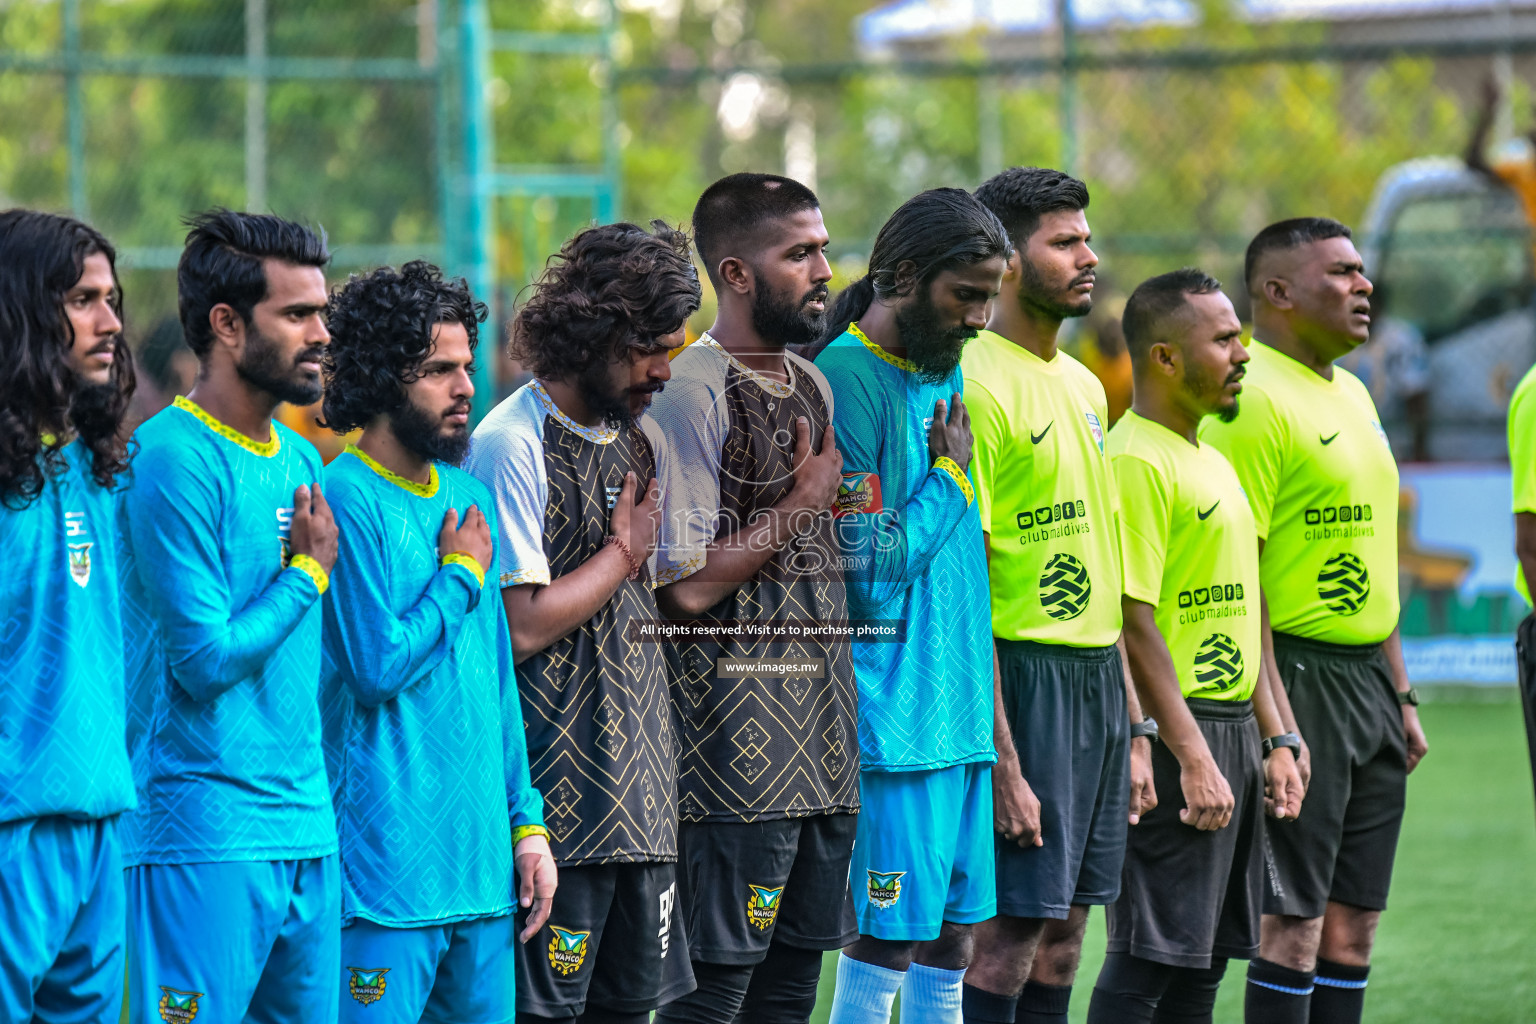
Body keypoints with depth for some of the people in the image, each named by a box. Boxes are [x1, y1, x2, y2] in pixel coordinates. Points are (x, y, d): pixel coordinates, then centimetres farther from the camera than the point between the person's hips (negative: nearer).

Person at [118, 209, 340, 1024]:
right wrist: (308, 573, -5)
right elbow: (207, 660, -17)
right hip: (205, 840, -8)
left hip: (308, 828, 8)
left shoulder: (300, 460, 14)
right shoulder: (174, 459, -12)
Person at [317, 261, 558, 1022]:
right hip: (385, 867, -8)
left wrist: (526, 819, 14)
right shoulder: (345, 497, -10)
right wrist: (462, 576, -5)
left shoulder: (470, 500, 14)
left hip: (484, 863, 8)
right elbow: (378, 666, -19)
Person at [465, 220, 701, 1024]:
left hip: (639, 782, 8)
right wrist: (623, 551, -6)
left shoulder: (639, 439, 15)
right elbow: (522, 626, -17)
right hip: (556, 790, -8)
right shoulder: (513, 444, -11)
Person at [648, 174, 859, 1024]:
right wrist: (802, 503, -9)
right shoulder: (694, 393, -11)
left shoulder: (812, 386, 17)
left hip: (822, 735, 9)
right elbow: (685, 585, -16)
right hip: (736, 742, -9)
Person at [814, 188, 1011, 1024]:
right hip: (892, 712, -8)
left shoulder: (947, 373, 15)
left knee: (951, 932, 10)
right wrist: (951, 477, -6)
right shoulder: (845, 381, -12)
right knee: (886, 937, -7)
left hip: (961, 705, 8)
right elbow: (869, 572, -16)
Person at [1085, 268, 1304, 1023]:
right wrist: (1192, 757, -22)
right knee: (1148, 956, -9)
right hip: (1174, 739, -10)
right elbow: (1135, 623, -19)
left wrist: (1274, 740, 18)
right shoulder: (1135, 460, -13)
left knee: (1204, 959, 11)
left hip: (1231, 732, 10)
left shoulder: (1211, 461, 17)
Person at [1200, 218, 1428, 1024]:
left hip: (1368, 678, 9)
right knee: (1293, 920, -7)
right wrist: (1276, 717, -21)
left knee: (1354, 918, 9)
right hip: (1299, 676, -9)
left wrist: (1401, 693, 20)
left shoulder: (1350, 394, 16)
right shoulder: (1253, 400, -13)